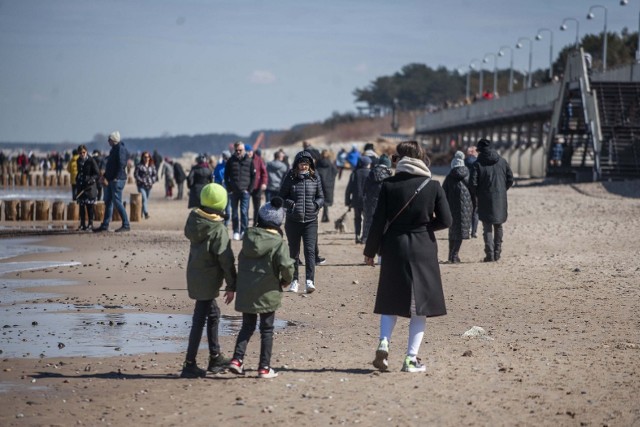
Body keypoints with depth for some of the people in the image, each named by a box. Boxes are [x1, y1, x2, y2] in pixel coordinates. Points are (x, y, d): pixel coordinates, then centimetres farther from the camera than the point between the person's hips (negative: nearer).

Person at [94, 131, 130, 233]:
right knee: (108, 201, 11)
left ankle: (126, 225, -6)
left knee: (117, 202, -10)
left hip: (117, 180, -10)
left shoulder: (120, 149, -12)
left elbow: (121, 164, -20)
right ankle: (105, 225, 16)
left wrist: (116, 178, -22)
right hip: (112, 180, 10)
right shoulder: (114, 149, 18)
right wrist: (105, 176, 17)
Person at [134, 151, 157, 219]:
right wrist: (141, 181, -13)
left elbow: (155, 175, 13)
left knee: (146, 200, 9)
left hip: (149, 185, 5)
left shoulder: (152, 166, 10)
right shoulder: (139, 166, -2)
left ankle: (141, 214, 21)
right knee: (144, 199, -18)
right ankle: (146, 213, -28)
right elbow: (135, 175, -4)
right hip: (141, 185, -5)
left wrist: (152, 181, -4)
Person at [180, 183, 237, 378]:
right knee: (199, 320, -4)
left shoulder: (194, 219, 1)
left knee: (213, 313, 22)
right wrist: (231, 285, -9)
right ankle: (189, 365, -1)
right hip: (208, 280, -8)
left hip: (195, 274, 8)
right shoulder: (218, 229, -21)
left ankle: (215, 358, 32)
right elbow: (226, 259, -17)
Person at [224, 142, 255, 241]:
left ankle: (244, 231, -5)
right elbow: (226, 176, 7)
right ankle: (236, 232, 13)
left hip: (244, 191, -2)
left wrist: (249, 189, -4)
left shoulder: (249, 161, 2)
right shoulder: (230, 161, 5)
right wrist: (229, 189, -2)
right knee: (234, 213, 6)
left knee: (244, 212, -7)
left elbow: (253, 176, 4)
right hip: (233, 191, 2)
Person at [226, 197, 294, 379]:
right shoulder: (279, 243, -14)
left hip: (245, 291, 4)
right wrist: (287, 280, -3)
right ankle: (264, 367, 10)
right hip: (267, 292, -4)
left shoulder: (249, 236, 1)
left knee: (247, 326, 18)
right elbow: (286, 265, -22)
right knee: (267, 329, 8)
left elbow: (241, 259, 9)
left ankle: (237, 359, 4)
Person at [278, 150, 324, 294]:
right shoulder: (290, 178, -1)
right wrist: (291, 204, -13)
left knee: (310, 250, -12)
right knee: (294, 252, 9)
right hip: (293, 221, 0)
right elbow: (282, 197, 4)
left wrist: (316, 204, -8)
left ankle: (309, 281, -17)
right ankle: (294, 281, 21)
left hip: (311, 221, 0)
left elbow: (321, 197, 12)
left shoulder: (315, 178, 4)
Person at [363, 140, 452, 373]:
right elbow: (445, 220, -5)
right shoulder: (433, 186, -5)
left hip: (394, 247, 1)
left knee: (391, 301, 16)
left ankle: (383, 344, -4)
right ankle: (411, 359, 2)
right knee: (420, 304, 6)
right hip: (423, 249, -1)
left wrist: (370, 250, 6)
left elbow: (378, 221, -4)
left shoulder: (389, 185, -5)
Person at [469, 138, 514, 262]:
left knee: (487, 228, 3)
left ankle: (490, 254, -3)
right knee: (498, 226, 16)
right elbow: (510, 180, 4)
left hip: (485, 200, -3)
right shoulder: (502, 162, 2)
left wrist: (478, 194, 5)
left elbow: (473, 183, -12)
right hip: (500, 199, 3)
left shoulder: (477, 164, -8)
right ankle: (497, 252, 19)